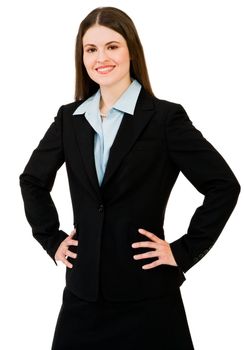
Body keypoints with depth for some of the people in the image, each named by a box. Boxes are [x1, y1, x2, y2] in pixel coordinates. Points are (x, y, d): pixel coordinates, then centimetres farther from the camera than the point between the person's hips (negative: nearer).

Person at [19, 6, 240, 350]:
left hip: (147, 295, -4)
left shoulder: (165, 116, -8)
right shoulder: (69, 117, 5)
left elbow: (224, 185, -8)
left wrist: (184, 251, -9)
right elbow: (32, 180, 18)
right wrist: (51, 239, 10)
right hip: (83, 291, 4)